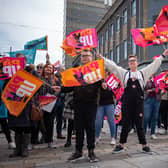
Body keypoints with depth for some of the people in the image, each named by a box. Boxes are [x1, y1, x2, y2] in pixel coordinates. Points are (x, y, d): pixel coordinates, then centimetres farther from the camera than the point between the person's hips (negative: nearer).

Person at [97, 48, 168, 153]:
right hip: (127, 102, 1)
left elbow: (154, 65, 13)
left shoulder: (143, 73, 12)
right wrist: (102, 59, 7)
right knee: (125, 124, 6)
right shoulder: (124, 73, 11)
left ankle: (144, 145, 18)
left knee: (139, 124, 5)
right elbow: (112, 66, 10)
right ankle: (121, 145, 17)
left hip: (139, 102, 0)